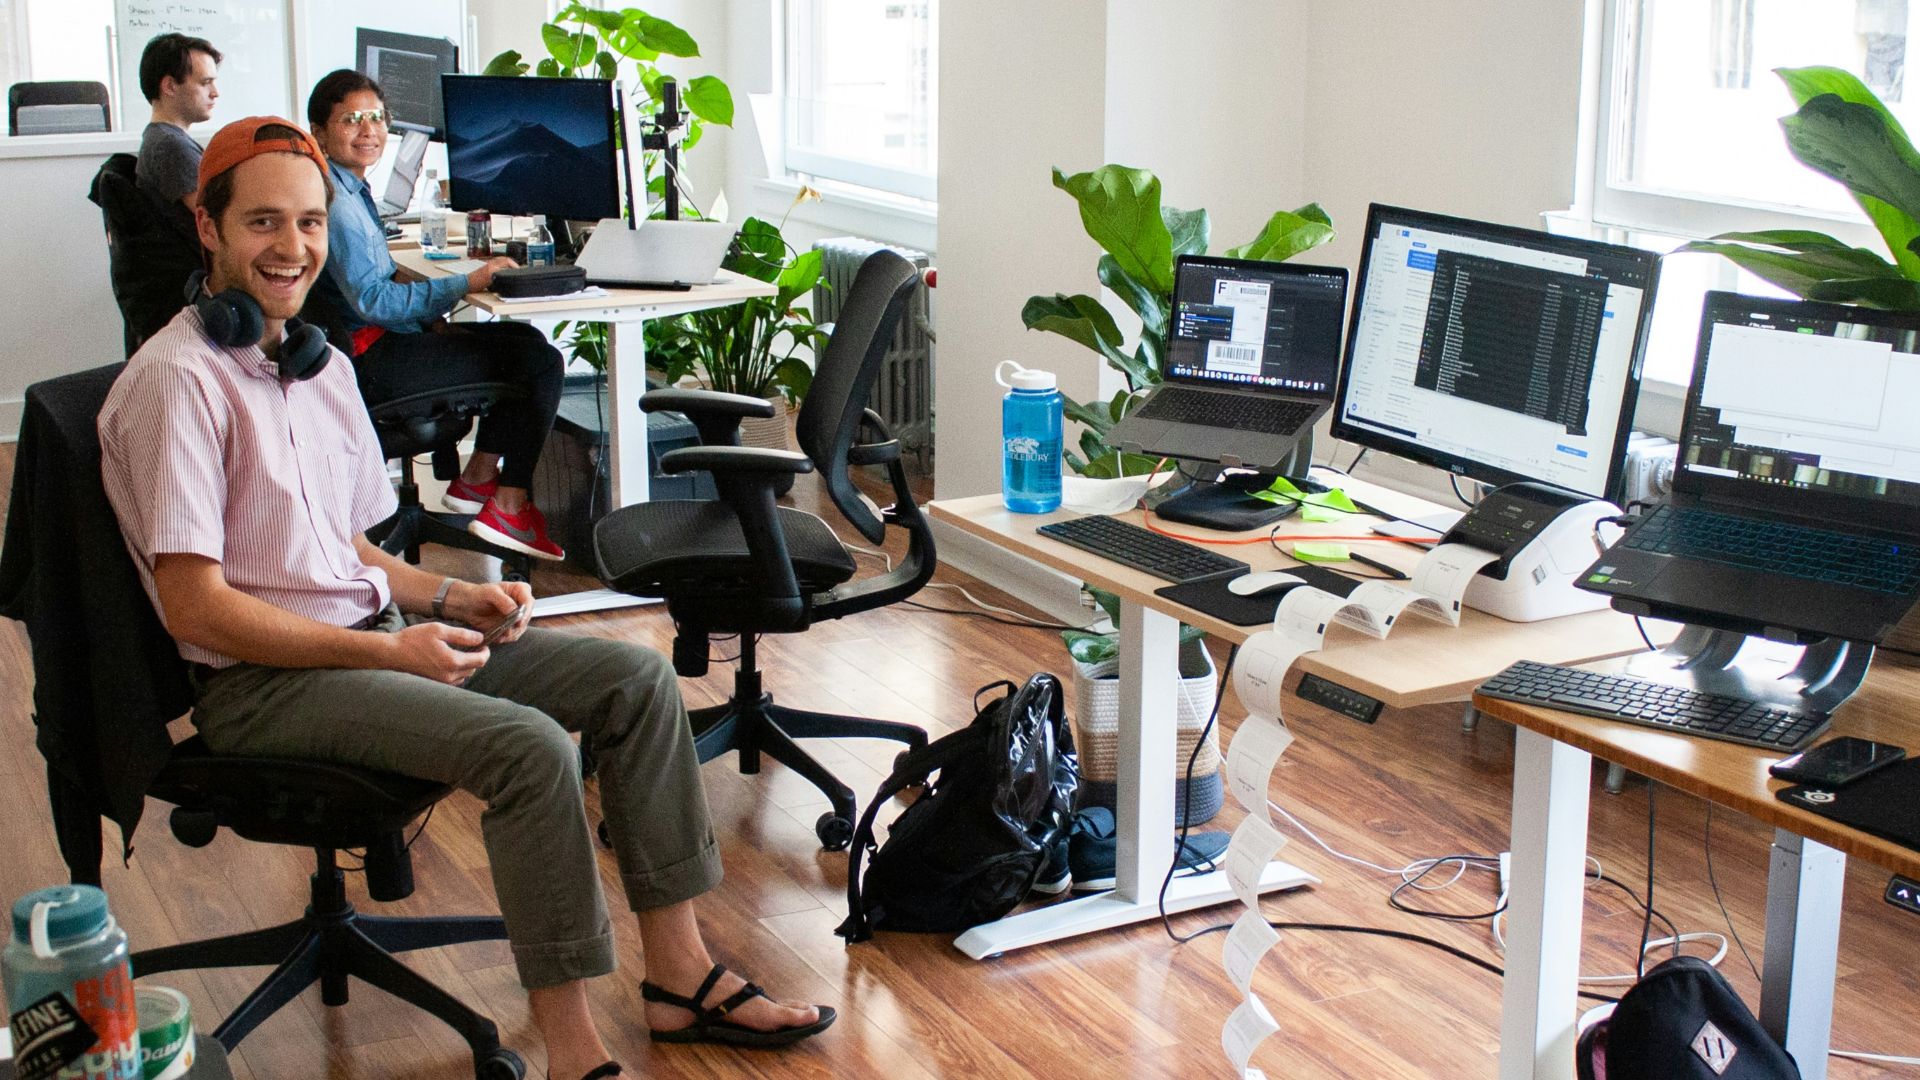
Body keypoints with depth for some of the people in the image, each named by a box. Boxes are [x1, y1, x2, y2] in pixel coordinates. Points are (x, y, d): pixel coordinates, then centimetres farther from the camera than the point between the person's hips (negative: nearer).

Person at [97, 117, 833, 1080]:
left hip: (375, 634, 9)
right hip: (260, 682, -9)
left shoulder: (318, 364, 13)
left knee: (637, 679, -3)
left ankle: (678, 975, 2)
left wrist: (451, 597, 1)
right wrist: (389, 650, -19)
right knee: (529, 747, -29)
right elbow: (196, 605, -19)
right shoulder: (177, 380, -14)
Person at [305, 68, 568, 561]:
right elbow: (371, 300, -25)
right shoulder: (332, 200, -19)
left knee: (525, 340, 19)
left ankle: (477, 478, 18)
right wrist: (466, 285, -24)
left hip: (380, 341, 11)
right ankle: (508, 507, -7)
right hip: (370, 362, -11)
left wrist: (429, 316, 7)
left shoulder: (350, 188, 13)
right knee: (541, 361, -9)